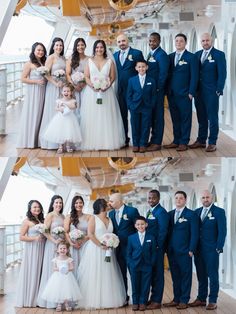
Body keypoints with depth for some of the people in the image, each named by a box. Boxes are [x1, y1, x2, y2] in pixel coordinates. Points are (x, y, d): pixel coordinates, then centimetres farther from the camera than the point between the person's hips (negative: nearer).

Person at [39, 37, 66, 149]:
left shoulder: (63, 58, 13)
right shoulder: (51, 58, -6)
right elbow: (46, 73, -12)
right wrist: (56, 83, -18)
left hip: (63, 87, 6)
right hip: (53, 87, -6)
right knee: (53, 111, -3)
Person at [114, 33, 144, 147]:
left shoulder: (137, 53, -3)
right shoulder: (115, 55, 12)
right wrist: (116, 88, 3)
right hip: (120, 90, 5)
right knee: (122, 115, 9)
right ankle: (124, 139, 17)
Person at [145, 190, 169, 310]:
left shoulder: (161, 212, -13)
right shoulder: (150, 211, 14)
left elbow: (163, 232, -17)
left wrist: (157, 246, -16)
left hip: (157, 248, -8)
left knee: (157, 274, -1)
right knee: (151, 273, 13)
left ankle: (157, 301, 4)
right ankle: (153, 297, 22)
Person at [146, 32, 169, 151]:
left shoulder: (162, 54, -13)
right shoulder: (150, 54, 15)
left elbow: (163, 74, -17)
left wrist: (157, 88, -16)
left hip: (157, 90, -9)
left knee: (158, 116, -2)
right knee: (151, 115, 13)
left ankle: (157, 143, 2)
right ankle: (153, 139, 22)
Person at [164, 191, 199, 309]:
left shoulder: (191, 214, -3)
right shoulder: (170, 214, 12)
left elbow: (194, 234, -6)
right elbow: (167, 231, 12)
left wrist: (191, 250, -11)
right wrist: (166, 247, 5)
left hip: (184, 251, -5)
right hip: (172, 251, 5)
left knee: (185, 276, 2)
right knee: (175, 276, 9)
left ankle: (184, 301, 7)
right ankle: (176, 299, 16)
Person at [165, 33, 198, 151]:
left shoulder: (191, 57, -2)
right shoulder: (170, 57, 12)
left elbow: (194, 76, -5)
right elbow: (168, 74, 13)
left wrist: (191, 92, -11)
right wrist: (167, 90, 5)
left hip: (184, 94, -5)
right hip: (172, 93, 5)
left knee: (185, 118, 1)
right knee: (175, 118, 9)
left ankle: (184, 142, 6)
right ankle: (176, 141, 16)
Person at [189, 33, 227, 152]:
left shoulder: (219, 55, -5)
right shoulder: (197, 54, 11)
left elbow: (222, 74, -8)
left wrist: (219, 90, -13)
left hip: (212, 92, -5)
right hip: (199, 92, 5)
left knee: (212, 118, 1)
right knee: (201, 117, 12)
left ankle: (212, 143, 6)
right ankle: (201, 140, 19)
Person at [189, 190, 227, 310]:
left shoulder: (219, 212, -4)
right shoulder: (197, 212, 11)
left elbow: (222, 231, -8)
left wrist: (218, 248, -13)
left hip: (212, 250, -5)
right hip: (198, 250, 5)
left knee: (213, 276, 1)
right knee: (201, 275, 11)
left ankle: (213, 301, 6)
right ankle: (201, 299, 18)